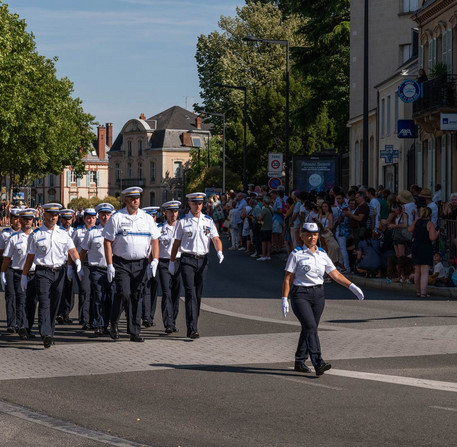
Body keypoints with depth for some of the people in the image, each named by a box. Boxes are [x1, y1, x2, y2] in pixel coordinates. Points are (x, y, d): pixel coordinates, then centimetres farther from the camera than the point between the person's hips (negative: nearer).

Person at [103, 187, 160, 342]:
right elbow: (107, 242, -2)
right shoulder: (116, 218, -1)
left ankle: (135, 332, 9)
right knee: (123, 293, -16)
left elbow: (154, 241, 9)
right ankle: (114, 323, 7)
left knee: (137, 297, 4)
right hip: (121, 264, -3)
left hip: (141, 264, 3)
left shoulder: (147, 218, 9)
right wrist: (109, 265, -8)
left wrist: (154, 261, -5)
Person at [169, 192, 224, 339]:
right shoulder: (183, 222, 3)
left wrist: (219, 251, -18)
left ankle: (192, 325, 21)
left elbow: (216, 239, 2)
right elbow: (176, 243, 6)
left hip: (202, 260, 3)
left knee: (198, 295, 9)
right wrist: (172, 262, 5)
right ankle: (192, 329, -19)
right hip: (187, 260, -3)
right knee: (190, 294, -12)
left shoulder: (208, 221, 10)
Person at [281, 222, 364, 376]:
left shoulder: (322, 255, 8)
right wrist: (284, 299, -11)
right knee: (311, 327, -18)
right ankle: (318, 363, -26)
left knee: (309, 329, 10)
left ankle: (299, 362, 24)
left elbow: (335, 274, 9)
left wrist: (352, 287, -1)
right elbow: (288, 278, -5)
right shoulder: (296, 254, -5)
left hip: (318, 294, 5)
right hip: (300, 295, -5)